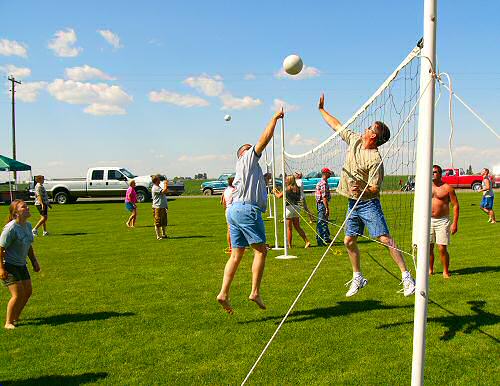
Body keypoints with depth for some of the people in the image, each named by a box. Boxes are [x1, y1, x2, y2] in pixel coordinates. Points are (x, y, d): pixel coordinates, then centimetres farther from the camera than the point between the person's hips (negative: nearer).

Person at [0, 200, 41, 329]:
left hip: (21, 265, 8)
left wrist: (34, 261, 16)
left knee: (28, 291, 9)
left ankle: (15, 318, 27)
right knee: (18, 294, -10)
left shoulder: (28, 225, 3)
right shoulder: (11, 228, -23)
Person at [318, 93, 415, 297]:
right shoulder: (355, 140, 3)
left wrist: (361, 190, -35)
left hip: (369, 203, -7)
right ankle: (358, 278, 23)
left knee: (385, 239, -11)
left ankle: (406, 277, -5)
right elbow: (337, 126, 16)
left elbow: (375, 188, -16)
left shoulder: (375, 159, -18)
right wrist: (322, 109, 20)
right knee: (349, 241, 9)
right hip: (353, 203, 8)